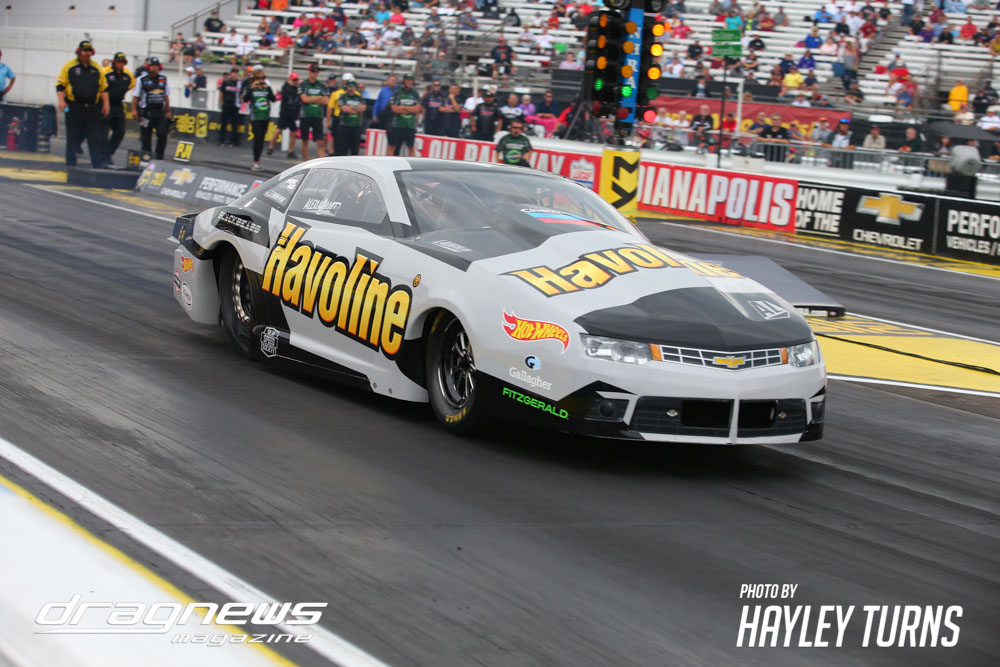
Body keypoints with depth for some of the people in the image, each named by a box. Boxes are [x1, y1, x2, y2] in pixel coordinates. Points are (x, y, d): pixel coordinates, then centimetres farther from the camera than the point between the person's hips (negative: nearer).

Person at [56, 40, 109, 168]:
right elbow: (60, 85, 1)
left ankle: (98, 164, 1)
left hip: (92, 108, 2)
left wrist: (105, 103, 8)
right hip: (74, 107, -2)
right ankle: (71, 163, 9)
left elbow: (104, 87, 16)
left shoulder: (96, 68, 12)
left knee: (95, 137, -1)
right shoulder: (70, 66, 2)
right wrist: (61, 100, -10)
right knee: (72, 137, 3)